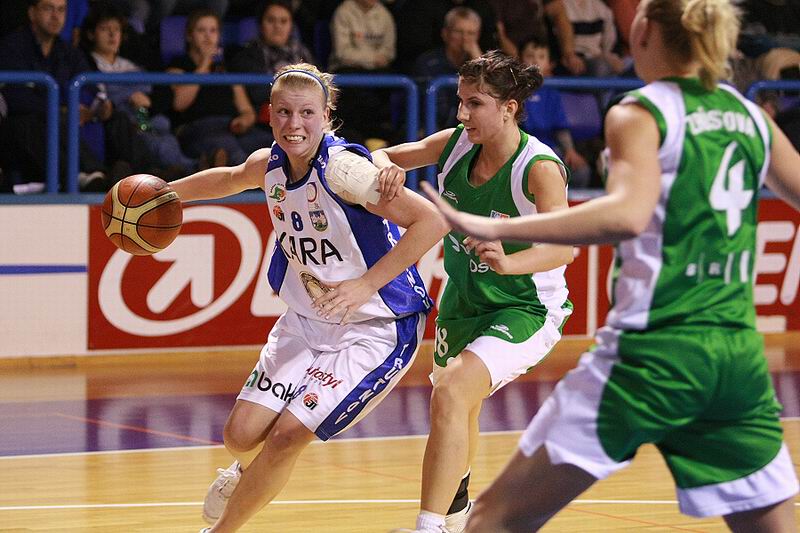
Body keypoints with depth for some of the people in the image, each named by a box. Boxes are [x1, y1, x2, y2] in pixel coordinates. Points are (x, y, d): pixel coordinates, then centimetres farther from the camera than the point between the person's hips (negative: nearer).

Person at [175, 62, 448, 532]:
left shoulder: (341, 168, -25)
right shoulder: (268, 165, -3)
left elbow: (432, 221, -31)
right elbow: (228, 180, 24)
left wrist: (366, 284, -32)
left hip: (376, 330, -6)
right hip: (305, 321, 6)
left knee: (288, 434, -13)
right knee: (242, 434, -2)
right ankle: (248, 472, 38)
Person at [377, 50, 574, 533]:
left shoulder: (540, 169, -25)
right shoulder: (455, 145, -8)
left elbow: (565, 245, -36)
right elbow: (383, 157, 3)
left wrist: (509, 262, -55)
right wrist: (384, 167, -22)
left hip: (527, 308, -7)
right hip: (463, 301, 7)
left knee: (451, 394, -29)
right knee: (460, 409, 26)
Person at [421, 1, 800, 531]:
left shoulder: (641, 113, -4)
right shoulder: (751, 117, 11)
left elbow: (628, 214, -22)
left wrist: (494, 227, -25)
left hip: (653, 350, -5)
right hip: (740, 355, 5)